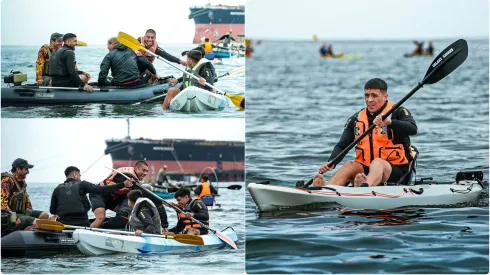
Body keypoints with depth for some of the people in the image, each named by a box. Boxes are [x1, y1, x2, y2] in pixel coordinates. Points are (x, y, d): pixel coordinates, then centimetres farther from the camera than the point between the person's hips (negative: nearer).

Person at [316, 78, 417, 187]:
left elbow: (413, 129, -22)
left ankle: (365, 187, -70)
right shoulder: (356, 119, 11)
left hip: (396, 171, -5)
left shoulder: (397, 112, -2)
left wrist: (390, 122, -39)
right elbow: (342, 145, 4)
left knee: (377, 162, -35)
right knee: (350, 165, -24)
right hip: (365, 170, 5)